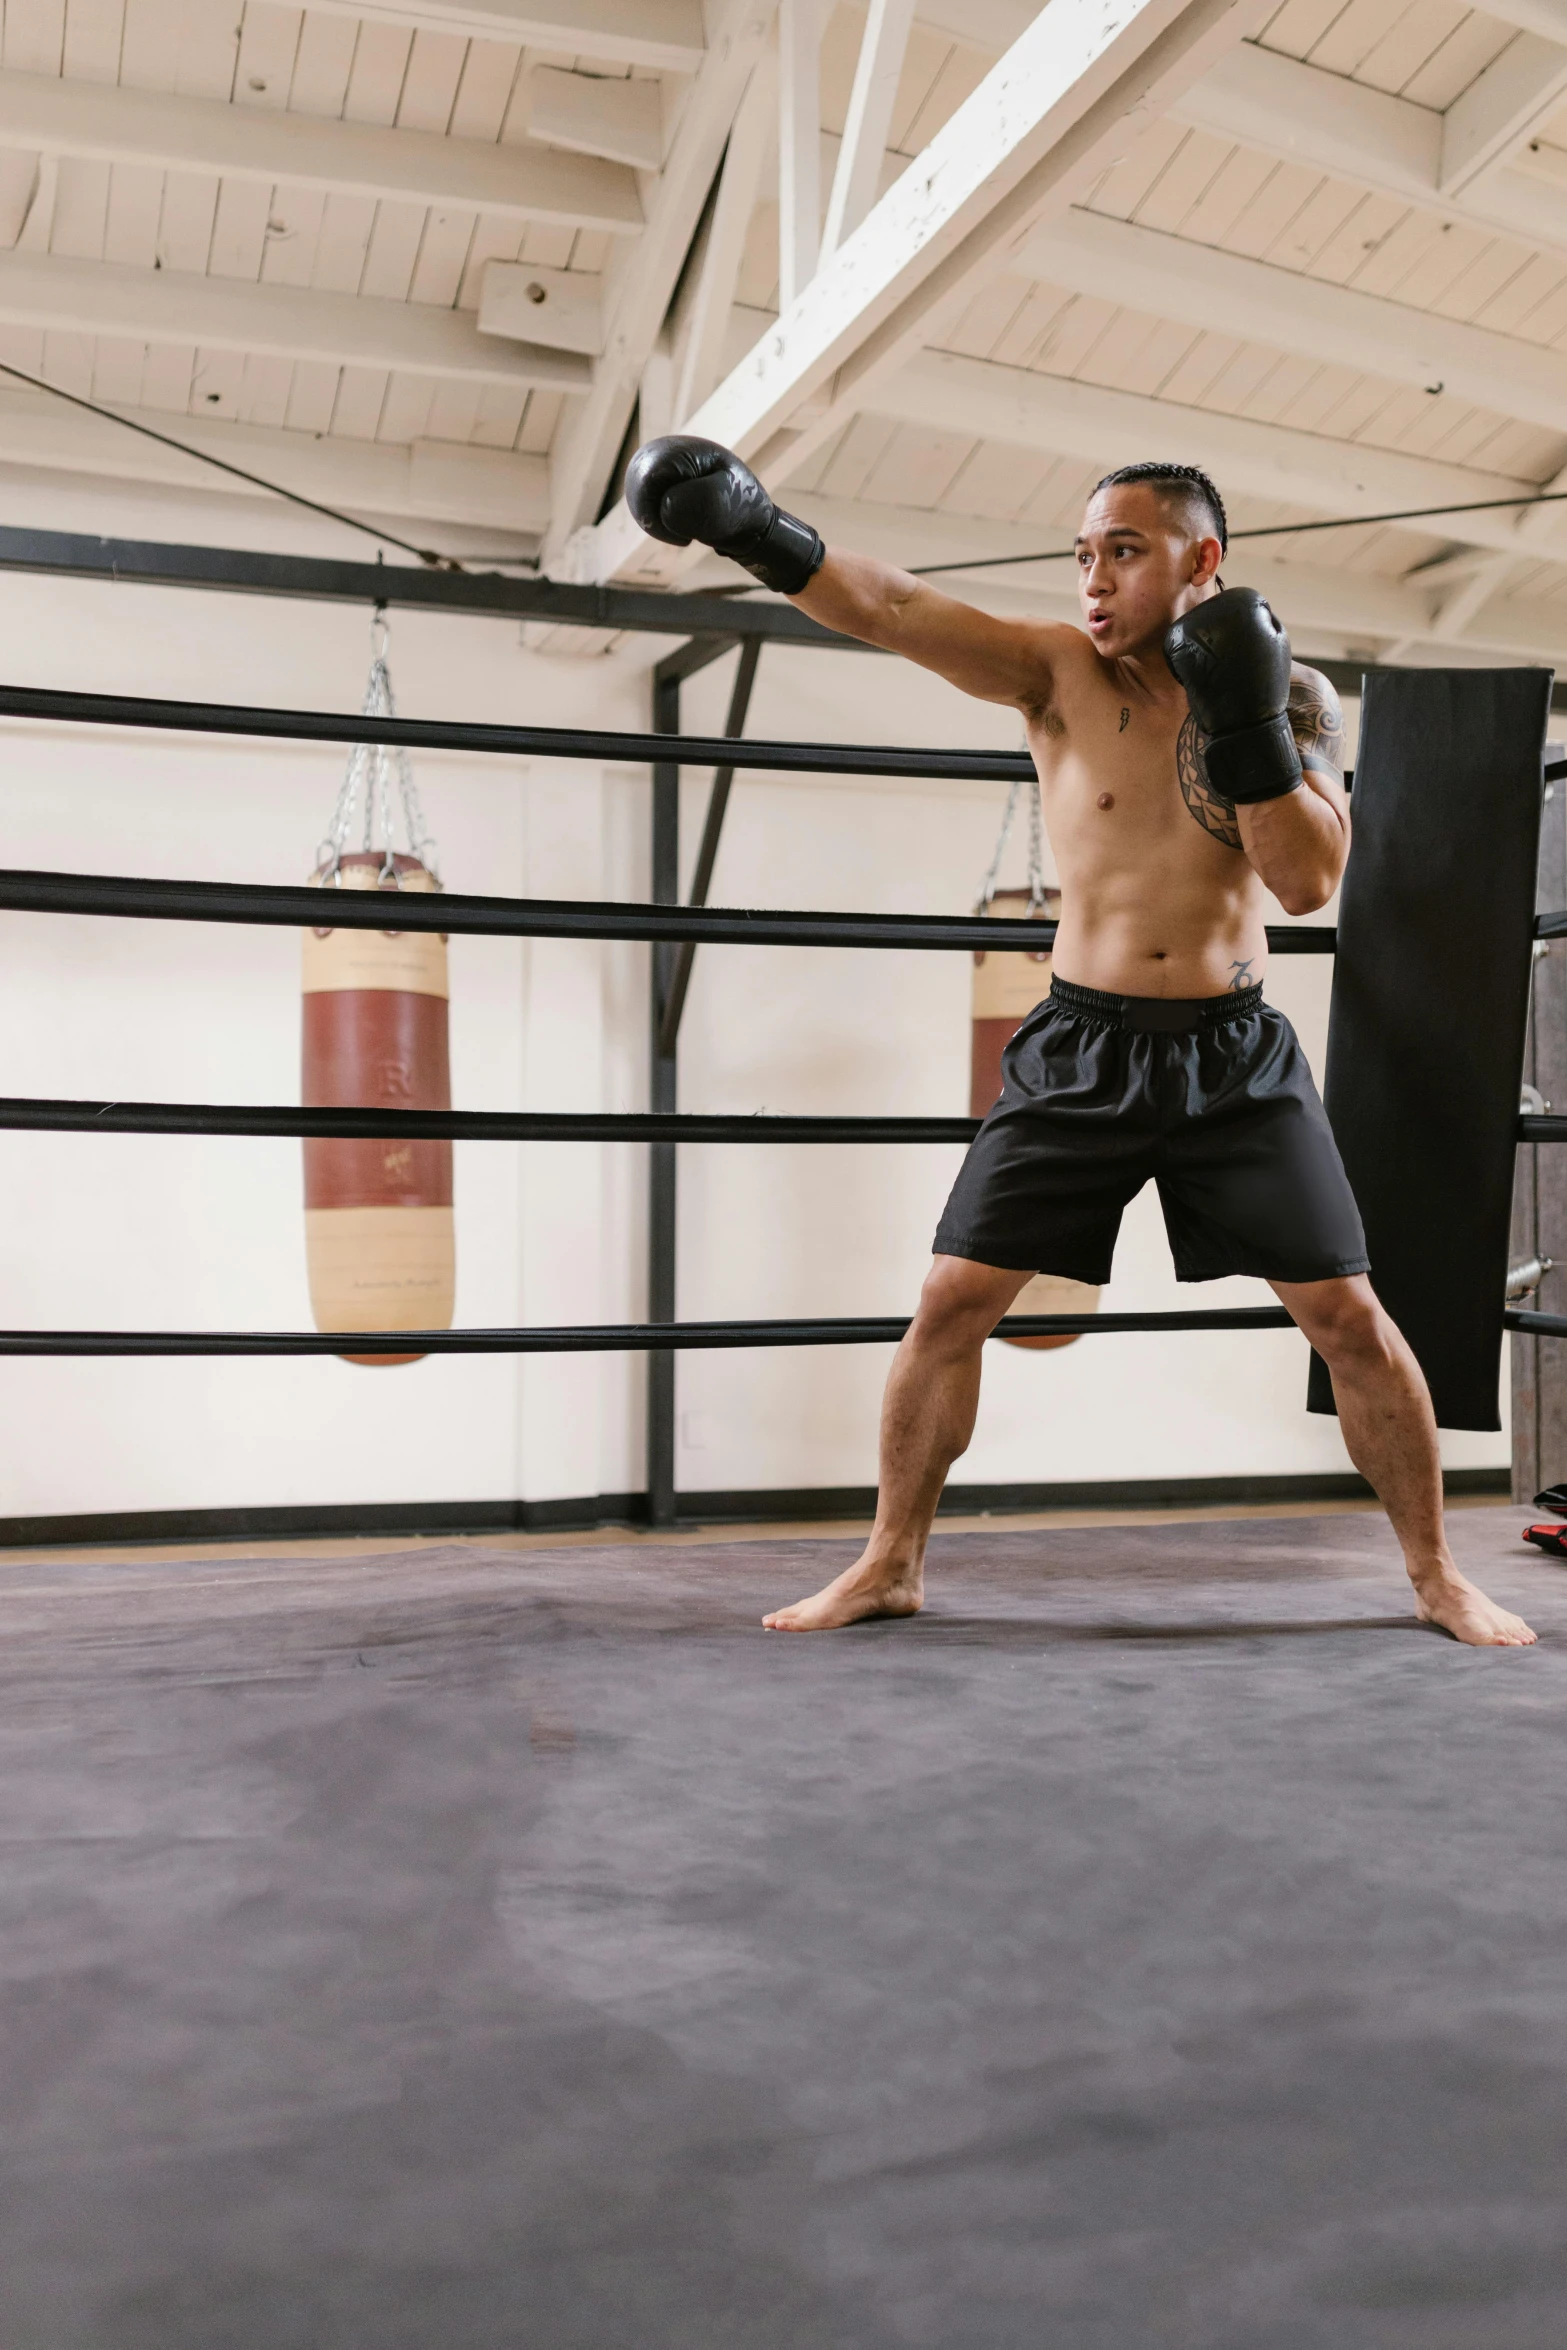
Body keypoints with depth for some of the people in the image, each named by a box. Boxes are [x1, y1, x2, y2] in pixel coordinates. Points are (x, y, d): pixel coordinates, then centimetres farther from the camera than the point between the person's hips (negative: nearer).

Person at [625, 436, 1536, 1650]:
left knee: (1348, 1314, 0)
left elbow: (1312, 881, -9)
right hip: (1080, 1045, 0)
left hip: (1237, 1052, 1)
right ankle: (891, 1563, 12)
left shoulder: (1296, 696, 0)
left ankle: (1438, 1574, 20)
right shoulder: (1057, 670, -3)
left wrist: (1249, 728, -20)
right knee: (952, 1300, -5)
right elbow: (892, 608, -16)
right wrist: (765, 536, -31)